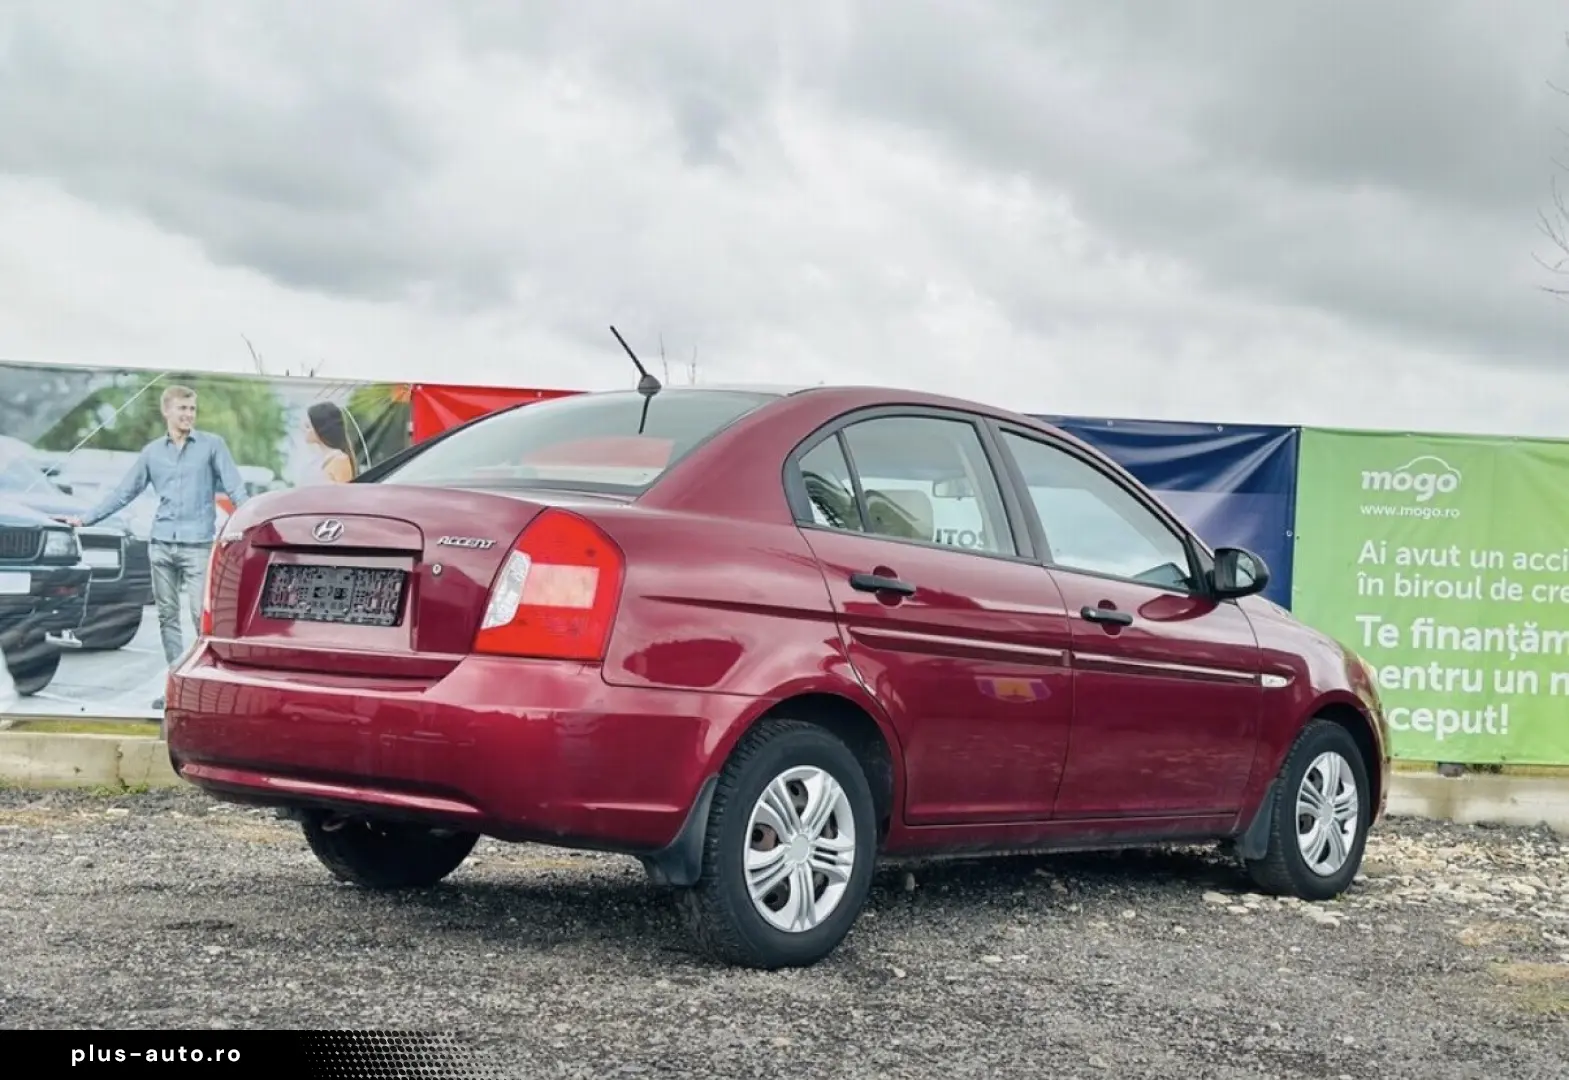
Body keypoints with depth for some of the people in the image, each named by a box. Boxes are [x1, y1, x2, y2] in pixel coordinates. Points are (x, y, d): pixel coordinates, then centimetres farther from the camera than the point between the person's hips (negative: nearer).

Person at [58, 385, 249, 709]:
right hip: (162, 544, 4)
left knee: (201, 614, -10)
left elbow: (235, 487, -1)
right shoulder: (152, 452, 12)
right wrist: (86, 519, 14)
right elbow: (124, 492, 17)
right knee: (167, 616, 5)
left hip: (198, 544, -4)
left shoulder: (212, 445, 2)